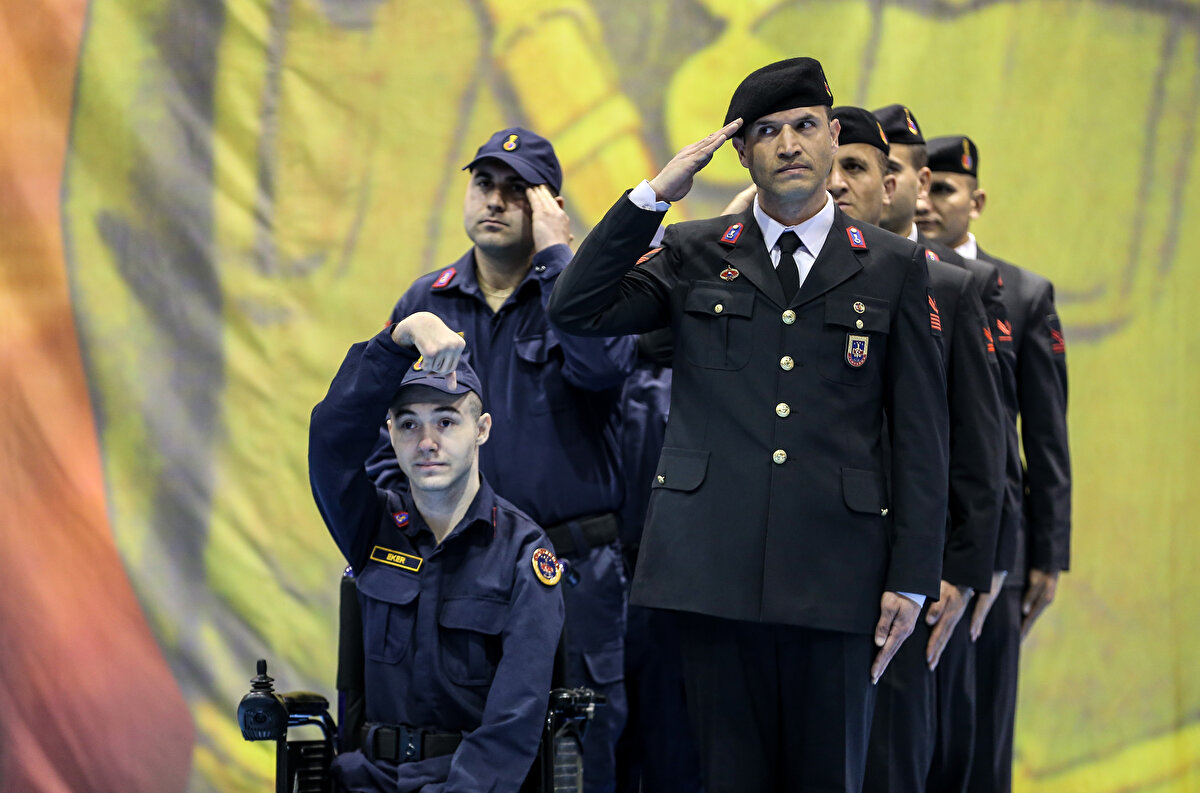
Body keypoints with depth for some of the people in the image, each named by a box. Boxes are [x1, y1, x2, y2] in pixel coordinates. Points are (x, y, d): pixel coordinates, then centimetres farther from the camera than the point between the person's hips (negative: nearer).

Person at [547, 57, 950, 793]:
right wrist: (655, 195, -6)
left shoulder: (894, 268, 9)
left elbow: (922, 436, 6)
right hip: (716, 567, 1)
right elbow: (575, 310, -1)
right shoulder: (693, 255, 12)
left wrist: (912, 578, 0)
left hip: (835, 574, 0)